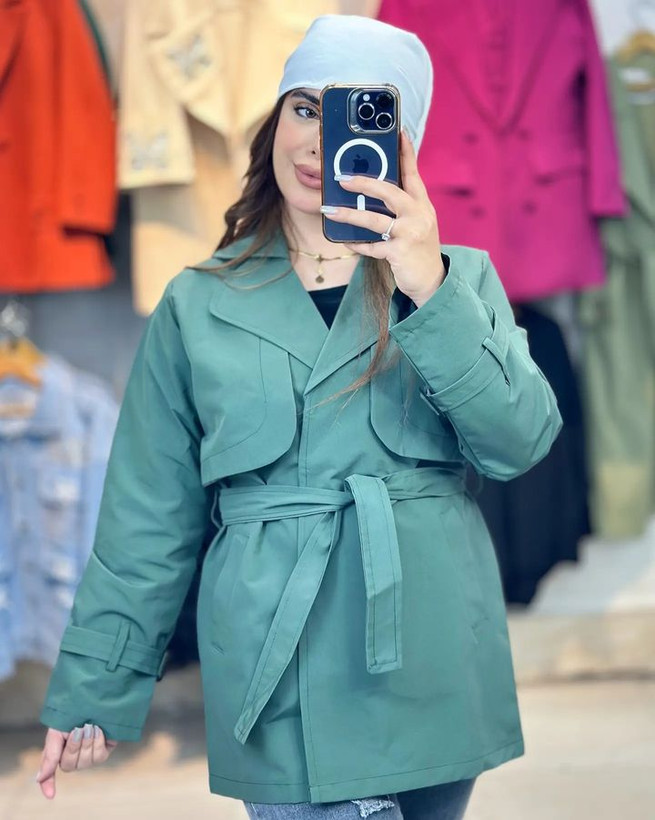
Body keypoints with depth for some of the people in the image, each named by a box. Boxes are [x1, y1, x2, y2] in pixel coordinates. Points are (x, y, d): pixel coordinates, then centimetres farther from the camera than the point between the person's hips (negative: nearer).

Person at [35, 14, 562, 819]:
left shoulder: (460, 277, 7)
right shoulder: (198, 306, 7)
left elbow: (519, 443, -6)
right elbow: (149, 517, 9)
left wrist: (429, 291, -17)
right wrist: (93, 689, 8)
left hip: (432, 667, 2)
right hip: (283, 684, -1)